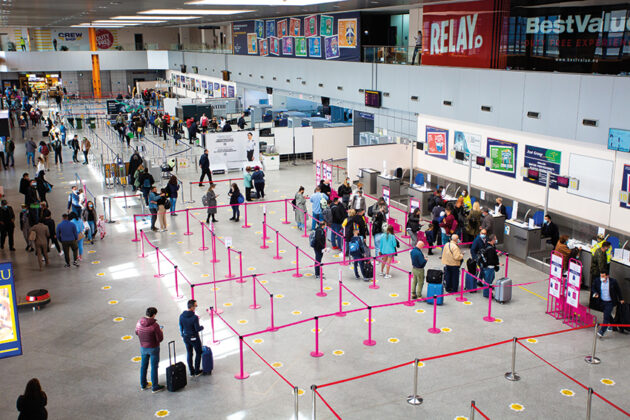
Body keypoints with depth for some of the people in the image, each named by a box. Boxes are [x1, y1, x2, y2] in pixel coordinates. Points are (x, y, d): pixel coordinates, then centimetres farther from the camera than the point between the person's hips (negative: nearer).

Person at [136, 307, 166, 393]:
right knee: (154, 367, 7)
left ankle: (143, 384, 33)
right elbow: (160, 338, -21)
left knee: (143, 366, 20)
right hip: (153, 348, -5)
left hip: (143, 348, 5)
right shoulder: (155, 325, -26)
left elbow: (137, 332, 9)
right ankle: (155, 387, 16)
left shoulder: (139, 322, -9)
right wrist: (160, 331, -3)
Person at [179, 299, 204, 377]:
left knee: (189, 354, 17)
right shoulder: (194, 317, -27)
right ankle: (197, 371, 20)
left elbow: (181, 328, 2)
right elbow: (197, 329, -21)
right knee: (198, 353, 15)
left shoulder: (181, 316, -8)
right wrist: (202, 327, 0)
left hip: (186, 338, 5)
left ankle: (191, 372, 25)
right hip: (194, 338, -5)